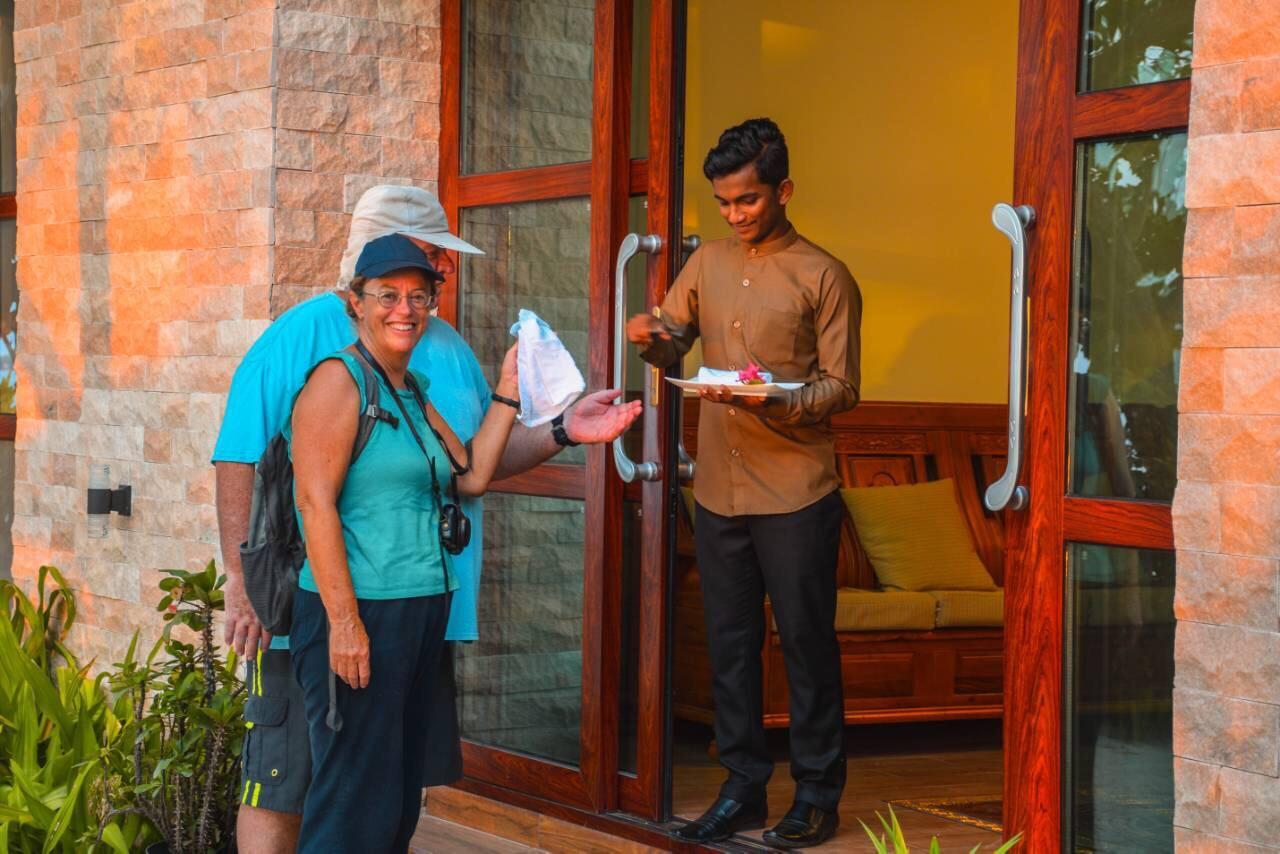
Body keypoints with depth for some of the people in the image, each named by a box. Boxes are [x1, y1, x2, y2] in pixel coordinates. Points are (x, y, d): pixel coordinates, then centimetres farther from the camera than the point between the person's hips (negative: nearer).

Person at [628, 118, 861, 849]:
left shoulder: (824, 278, -5)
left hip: (796, 496, -5)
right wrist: (653, 338, -9)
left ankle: (818, 795, 12)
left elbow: (842, 389, -7)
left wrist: (773, 400, -24)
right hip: (719, 490, 5)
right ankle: (744, 788, 21)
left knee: (806, 644, 2)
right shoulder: (708, 264, 11)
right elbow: (672, 344, 14)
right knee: (730, 644, 10)